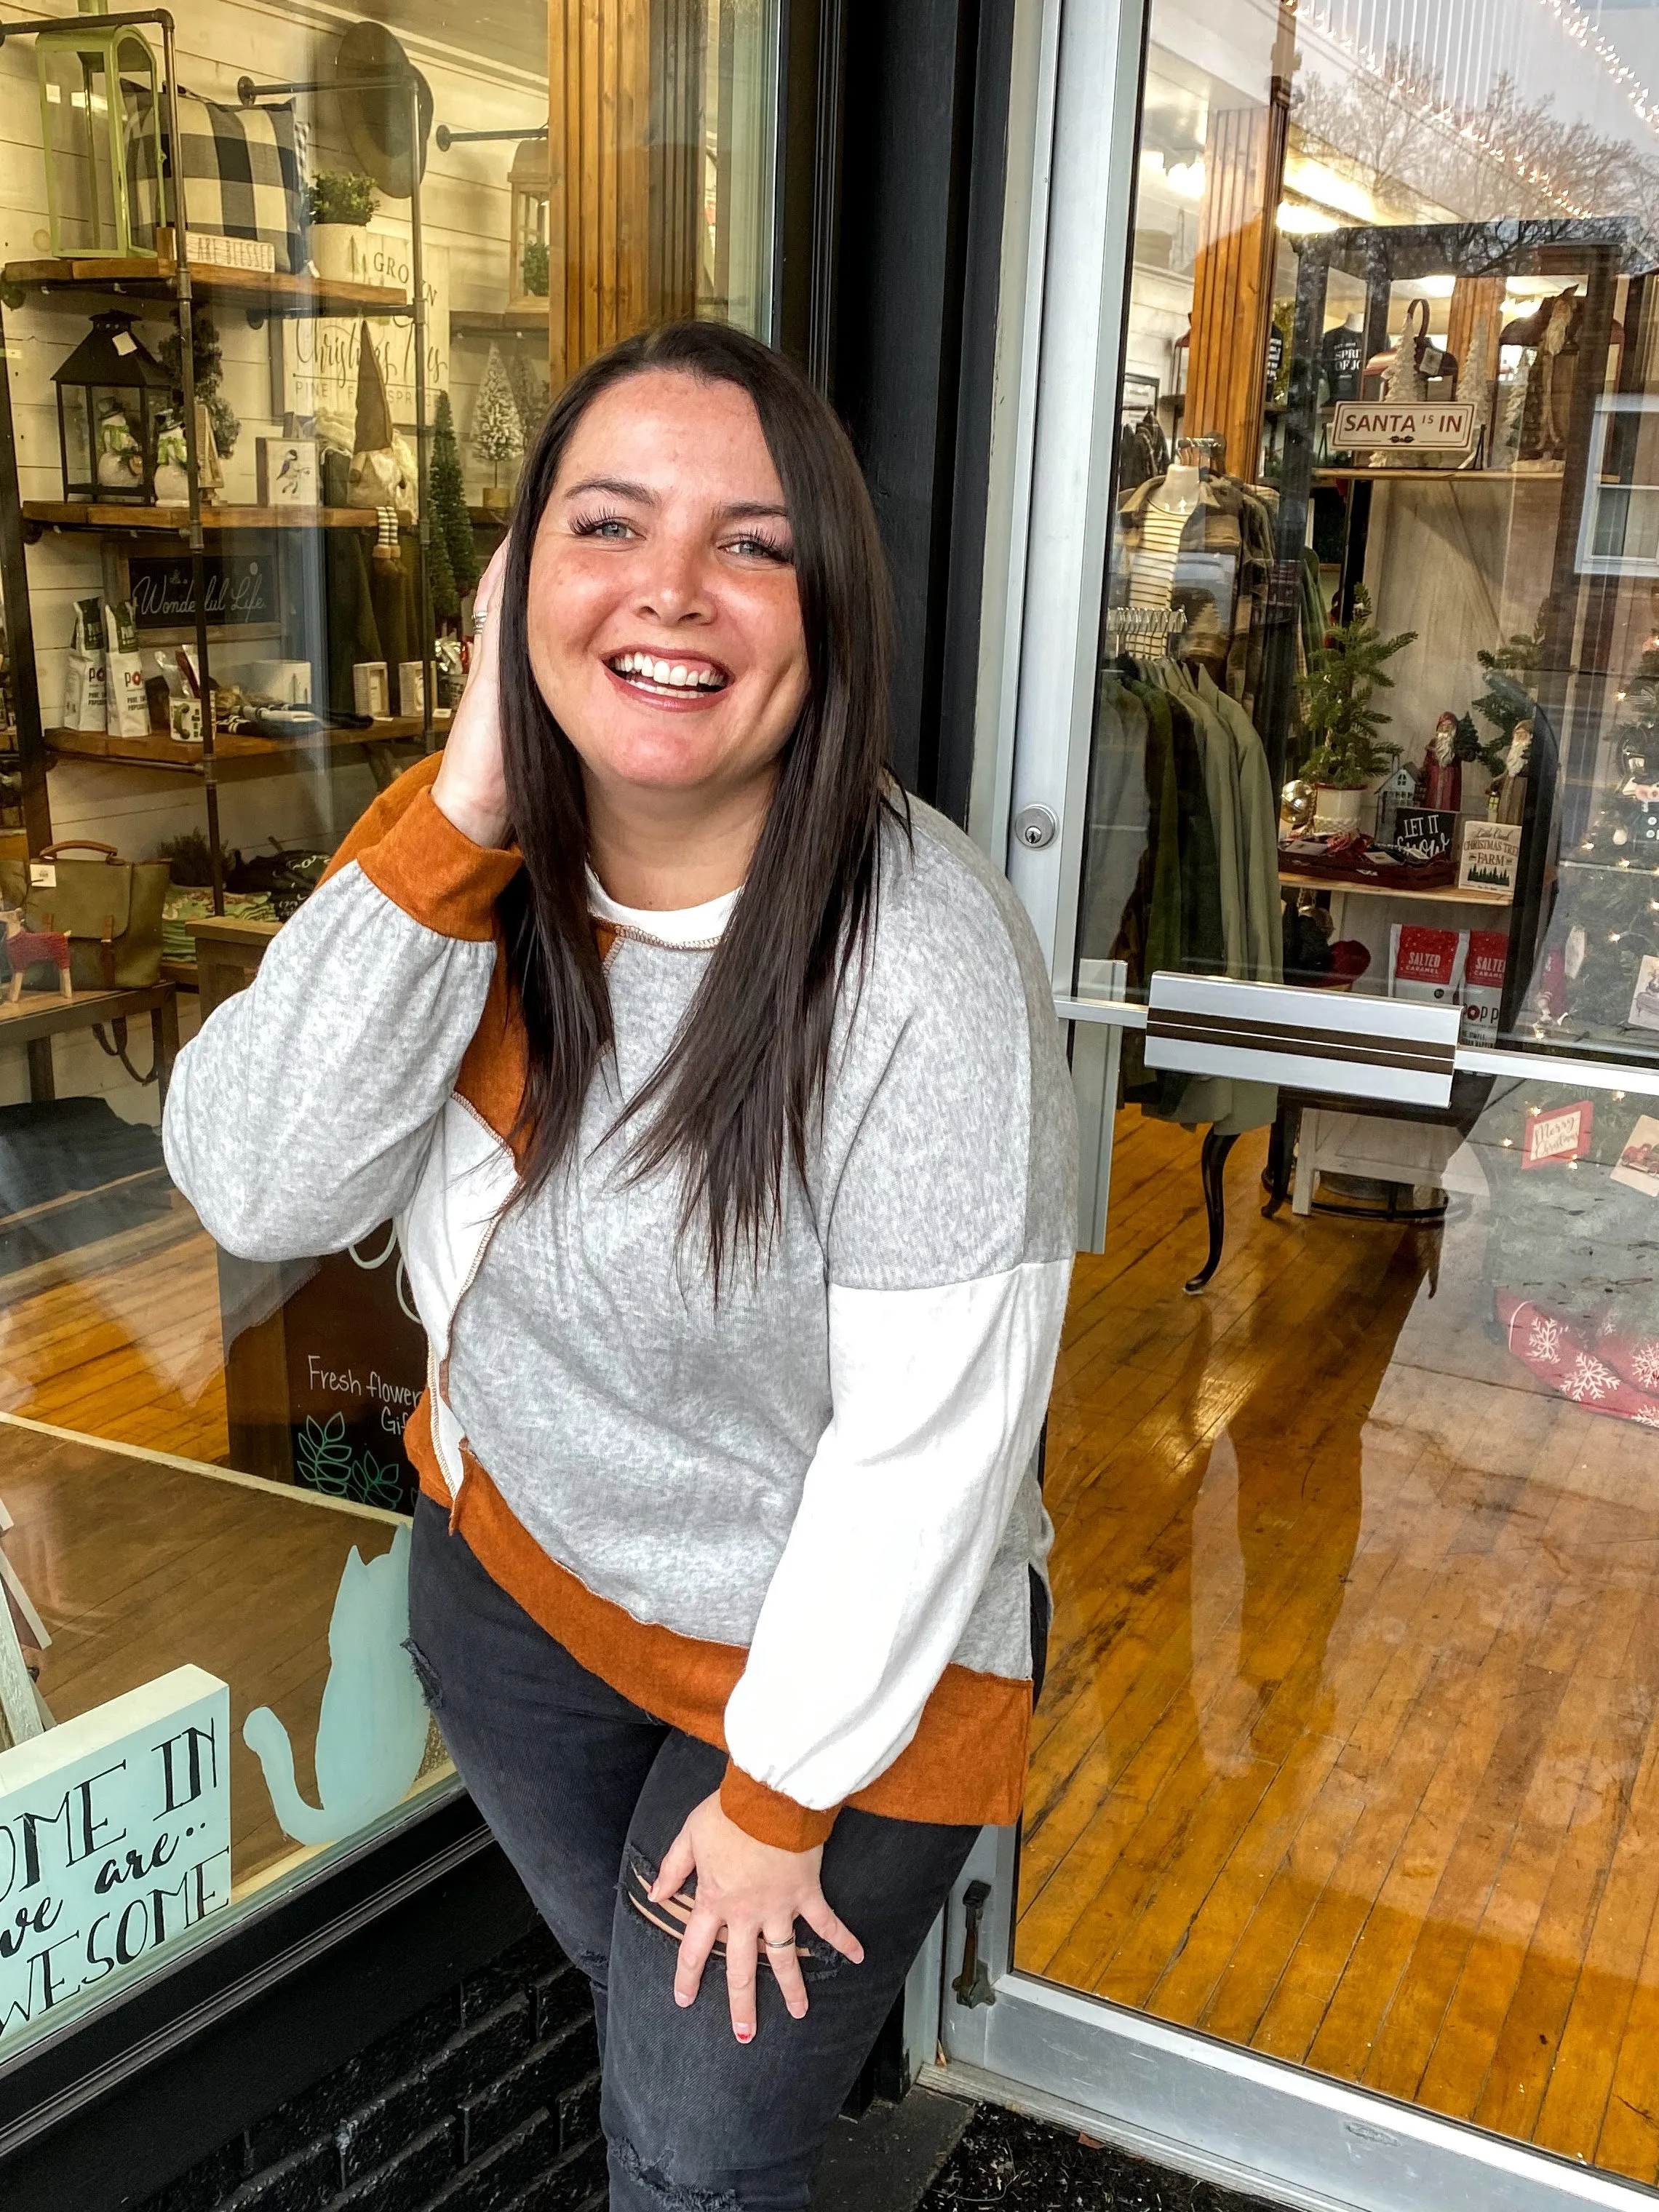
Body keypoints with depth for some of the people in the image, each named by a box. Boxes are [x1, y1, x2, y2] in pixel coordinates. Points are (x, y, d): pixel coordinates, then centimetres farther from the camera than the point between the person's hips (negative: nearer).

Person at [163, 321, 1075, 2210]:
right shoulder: (500, 881, -13)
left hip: (829, 1646, -5)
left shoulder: (923, 964, -31)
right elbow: (254, 1189, -22)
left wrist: (780, 1798, -13)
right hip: (509, 1557, 6)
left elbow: (929, 1443, -25)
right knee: (620, 1972, 30)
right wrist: (460, 808, -30)